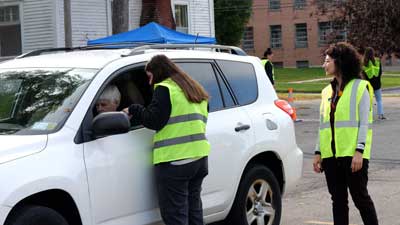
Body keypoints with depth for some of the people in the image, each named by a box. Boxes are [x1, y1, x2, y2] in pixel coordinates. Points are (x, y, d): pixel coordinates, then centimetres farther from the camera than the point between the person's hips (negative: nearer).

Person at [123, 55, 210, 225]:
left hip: (174, 161, -9)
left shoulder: (165, 89, -7)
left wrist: (133, 110, 1)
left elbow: (153, 121, -13)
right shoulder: (195, 90, 20)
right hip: (199, 158, 9)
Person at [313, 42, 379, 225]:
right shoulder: (327, 91, 14)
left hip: (353, 154, -6)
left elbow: (364, 123, -8)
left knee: (359, 196, -1)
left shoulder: (360, 87, -3)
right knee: (338, 200, 9)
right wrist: (318, 153, 10)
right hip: (331, 155, 6)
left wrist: (359, 151, -16)